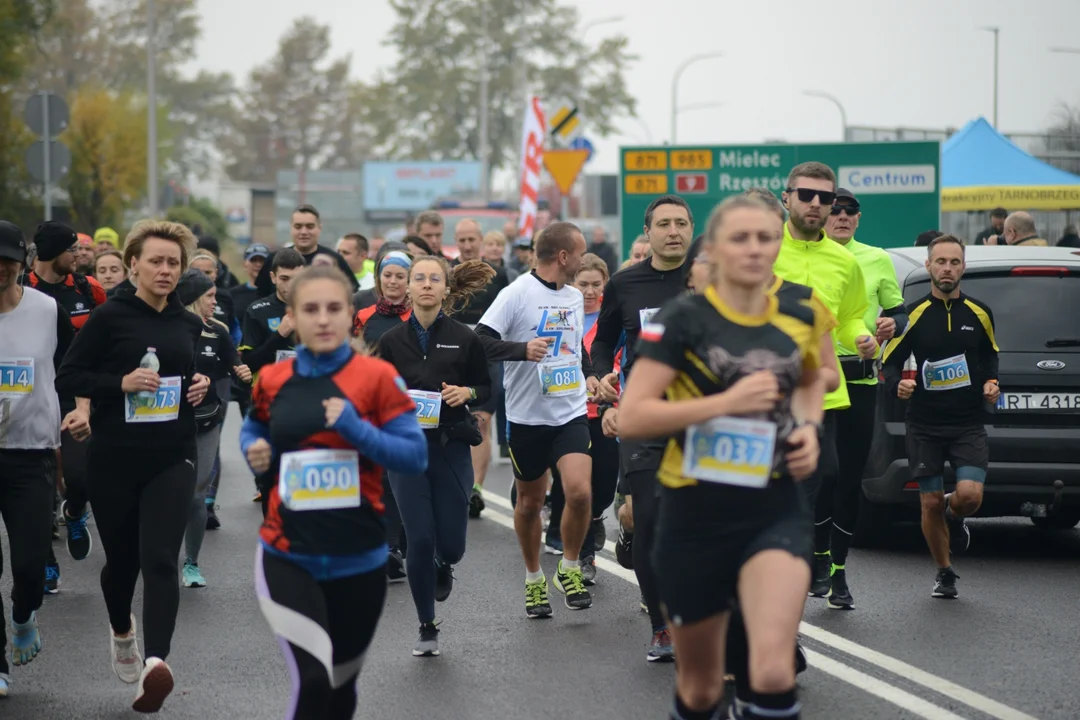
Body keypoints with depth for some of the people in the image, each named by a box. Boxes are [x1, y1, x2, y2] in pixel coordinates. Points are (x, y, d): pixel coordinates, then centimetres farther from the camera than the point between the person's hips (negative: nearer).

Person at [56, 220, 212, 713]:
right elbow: (67, 379, -6)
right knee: (122, 558, 13)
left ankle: (156, 662, -27)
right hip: (113, 459, -2)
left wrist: (202, 386, 3)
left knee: (160, 559, -15)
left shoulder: (188, 324, 9)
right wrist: (121, 382, -20)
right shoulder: (110, 317, -6)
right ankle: (122, 629, 44)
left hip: (171, 459, 2)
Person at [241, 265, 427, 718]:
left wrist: (358, 430, -23)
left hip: (358, 559, 0)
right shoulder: (271, 381, 1)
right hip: (286, 556, 0)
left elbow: (416, 457, -9)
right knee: (312, 681, -19)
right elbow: (252, 432, 21)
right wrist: (256, 453, -1)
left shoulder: (377, 378, -7)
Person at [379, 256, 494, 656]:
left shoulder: (464, 339, 1)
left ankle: (444, 566, 38)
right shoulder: (392, 341, 3)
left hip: (451, 446, 0)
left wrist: (467, 393, -11)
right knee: (420, 540, -5)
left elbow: (485, 388, 9)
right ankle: (427, 628, 10)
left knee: (450, 543, -2)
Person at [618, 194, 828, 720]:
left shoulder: (801, 319, 3)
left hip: (776, 513, 1)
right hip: (696, 517, -1)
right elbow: (629, 419, -17)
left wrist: (809, 426, 5)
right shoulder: (683, 320, -10)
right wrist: (726, 402, -24)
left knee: (773, 671, -23)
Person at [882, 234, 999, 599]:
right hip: (924, 425, 0)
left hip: (969, 424, 0)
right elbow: (890, 363, 3)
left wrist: (991, 382, 2)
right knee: (931, 503, 2)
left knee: (969, 495, -17)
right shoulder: (913, 314, -2)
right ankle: (945, 573, 23)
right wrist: (897, 385, -18)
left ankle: (954, 516, 21)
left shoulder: (979, 313, 4)